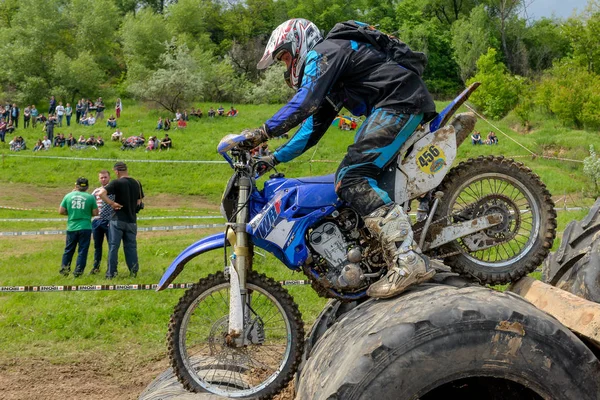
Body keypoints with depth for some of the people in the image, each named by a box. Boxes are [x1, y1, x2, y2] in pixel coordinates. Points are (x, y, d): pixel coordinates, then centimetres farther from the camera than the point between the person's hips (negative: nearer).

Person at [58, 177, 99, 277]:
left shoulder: (68, 196, 2)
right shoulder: (90, 197, -4)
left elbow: (61, 211, 4)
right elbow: (95, 213, -1)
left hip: (71, 228, 2)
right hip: (85, 227, -2)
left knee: (68, 250, 16)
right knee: (82, 251, 4)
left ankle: (64, 269, 20)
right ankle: (78, 272, 2)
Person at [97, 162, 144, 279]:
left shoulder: (116, 183, -9)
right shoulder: (137, 184, 7)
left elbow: (101, 193, -22)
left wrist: (112, 203, -14)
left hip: (118, 220, -4)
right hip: (132, 220, 4)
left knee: (113, 247, 1)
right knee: (131, 246, 11)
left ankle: (111, 273, 2)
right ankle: (134, 271, 9)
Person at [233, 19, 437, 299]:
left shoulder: (323, 53, -3)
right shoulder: (324, 77, 30)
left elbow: (305, 103, -20)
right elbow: (313, 128, 34)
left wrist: (263, 133, -22)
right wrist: (275, 158, 28)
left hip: (400, 102, -11)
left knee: (351, 179, -20)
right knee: (356, 177, 14)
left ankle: (409, 260, -32)